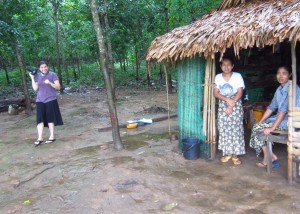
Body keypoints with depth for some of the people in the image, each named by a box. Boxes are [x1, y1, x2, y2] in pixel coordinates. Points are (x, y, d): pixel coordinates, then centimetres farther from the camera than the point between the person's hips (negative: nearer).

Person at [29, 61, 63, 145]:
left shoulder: (53, 75, -4)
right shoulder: (37, 76, 7)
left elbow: (58, 87, -7)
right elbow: (35, 88, 0)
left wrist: (50, 83, -22)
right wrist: (32, 78, -6)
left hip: (50, 100, -3)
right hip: (40, 101, 3)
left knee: (50, 118, 3)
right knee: (40, 119, -4)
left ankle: (52, 136, 13)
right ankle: (40, 138, -3)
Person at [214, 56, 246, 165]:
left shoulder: (237, 76, -3)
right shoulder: (218, 77, 4)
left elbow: (240, 93, -8)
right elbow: (215, 93, -2)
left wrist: (231, 105, -16)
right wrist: (227, 99, -17)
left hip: (236, 105, -2)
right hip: (222, 105, 3)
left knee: (236, 129, -3)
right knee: (224, 129, 3)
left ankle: (235, 154, 6)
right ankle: (227, 153, 16)